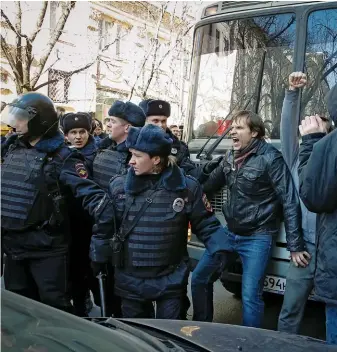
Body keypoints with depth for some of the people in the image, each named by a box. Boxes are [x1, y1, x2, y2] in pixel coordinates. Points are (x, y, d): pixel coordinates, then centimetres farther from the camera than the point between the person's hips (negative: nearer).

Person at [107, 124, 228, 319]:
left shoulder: (186, 187, -8)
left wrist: (221, 252, -16)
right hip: (130, 281, 2)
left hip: (171, 281, -2)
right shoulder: (118, 186, -3)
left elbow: (207, 225, -2)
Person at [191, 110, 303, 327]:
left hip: (257, 238, -7)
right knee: (199, 279, 12)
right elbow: (210, 185, 19)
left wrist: (296, 245, -19)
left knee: (251, 297, -6)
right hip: (229, 234, 7)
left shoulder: (270, 158, -15)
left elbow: (290, 202, -16)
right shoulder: (230, 158, 5)